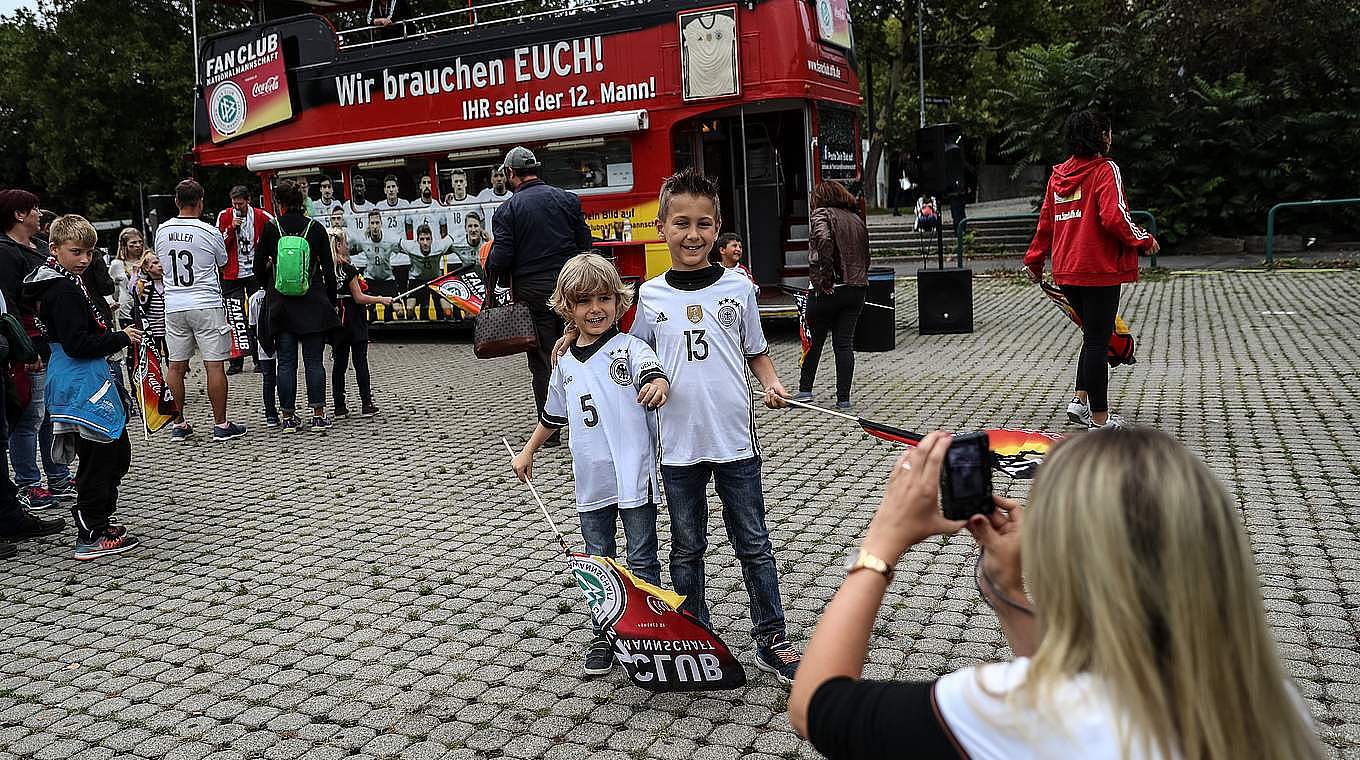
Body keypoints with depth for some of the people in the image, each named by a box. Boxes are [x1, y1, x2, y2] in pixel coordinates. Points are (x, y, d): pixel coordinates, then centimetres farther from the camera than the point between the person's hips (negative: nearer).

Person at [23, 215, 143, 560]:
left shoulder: (69, 283, 15)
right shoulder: (62, 290, -17)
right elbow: (76, 344, -23)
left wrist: (113, 334, 12)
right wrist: (121, 338, -16)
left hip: (88, 381, 11)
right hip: (81, 385, -11)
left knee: (117, 453, 18)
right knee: (100, 457, -5)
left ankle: (97, 521, 29)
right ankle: (92, 537, 2)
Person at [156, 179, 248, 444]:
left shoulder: (162, 230, 3)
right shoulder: (209, 232, -9)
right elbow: (223, 262, 7)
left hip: (174, 306, 5)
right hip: (206, 304, -4)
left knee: (176, 366, 10)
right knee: (214, 365, -1)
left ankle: (179, 424, 16)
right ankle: (220, 424, 2)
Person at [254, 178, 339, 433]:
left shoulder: (271, 228, -1)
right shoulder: (316, 228, 0)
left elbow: (259, 266, 4)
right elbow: (329, 270, 1)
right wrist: (331, 302, 10)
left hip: (281, 304, 0)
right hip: (313, 304, 0)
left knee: (286, 362, 5)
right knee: (314, 361, 3)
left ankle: (288, 417, 8)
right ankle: (318, 415, 1)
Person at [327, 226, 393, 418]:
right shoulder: (348, 269, -13)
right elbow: (359, 298, -12)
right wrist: (381, 299, -2)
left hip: (336, 323, 5)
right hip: (354, 323, -5)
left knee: (339, 364, 7)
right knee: (360, 363, 2)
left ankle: (339, 407, 9)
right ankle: (366, 405, 5)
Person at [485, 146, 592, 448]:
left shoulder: (508, 210, -6)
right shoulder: (568, 199, 4)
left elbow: (501, 257, -10)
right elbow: (585, 244, 5)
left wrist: (490, 286, 6)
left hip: (532, 292, -2)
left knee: (542, 361, 5)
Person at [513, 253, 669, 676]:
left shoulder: (629, 348, -8)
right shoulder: (566, 364, 8)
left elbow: (653, 373, -30)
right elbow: (553, 415, 22)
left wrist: (658, 385, -52)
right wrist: (528, 451, 27)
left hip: (634, 477, -5)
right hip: (592, 482, 5)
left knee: (641, 562, 7)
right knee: (598, 562, 14)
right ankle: (601, 637, 27)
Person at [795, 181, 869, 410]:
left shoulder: (822, 213, -4)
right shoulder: (856, 219, 16)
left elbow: (823, 239, -24)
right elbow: (865, 256, 17)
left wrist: (826, 277, -20)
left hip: (828, 290, -5)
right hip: (857, 289, 5)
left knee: (814, 340, 10)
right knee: (844, 343, 7)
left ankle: (805, 390, 16)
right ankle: (843, 397, 6)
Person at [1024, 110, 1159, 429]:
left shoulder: (1058, 173, 11)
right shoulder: (1105, 169, -10)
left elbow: (1046, 220, 15)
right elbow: (1114, 218, -19)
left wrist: (1035, 259, 24)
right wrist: (1144, 239, -3)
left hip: (1066, 271, 7)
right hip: (1099, 271, -7)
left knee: (1093, 336, 21)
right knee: (1098, 341, -2)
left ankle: (1080, 402, 19)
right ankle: (1099, 419, 4)